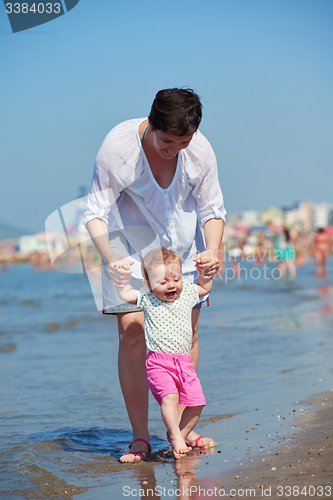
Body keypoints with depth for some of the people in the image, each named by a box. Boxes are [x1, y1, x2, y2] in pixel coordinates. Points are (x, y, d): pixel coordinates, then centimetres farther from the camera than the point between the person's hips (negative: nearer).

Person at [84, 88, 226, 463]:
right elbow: (96, 212, -20)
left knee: (187, 333, 0)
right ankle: (140, 437, -4)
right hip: (129, 246, -3)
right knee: (132, 333, -11)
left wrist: (213, 251, -23)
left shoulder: (200, 150, -18)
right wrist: (109, 257, -37)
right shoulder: (118, 147, -26)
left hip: (182, 245, 3)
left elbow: (212, 209, -5)